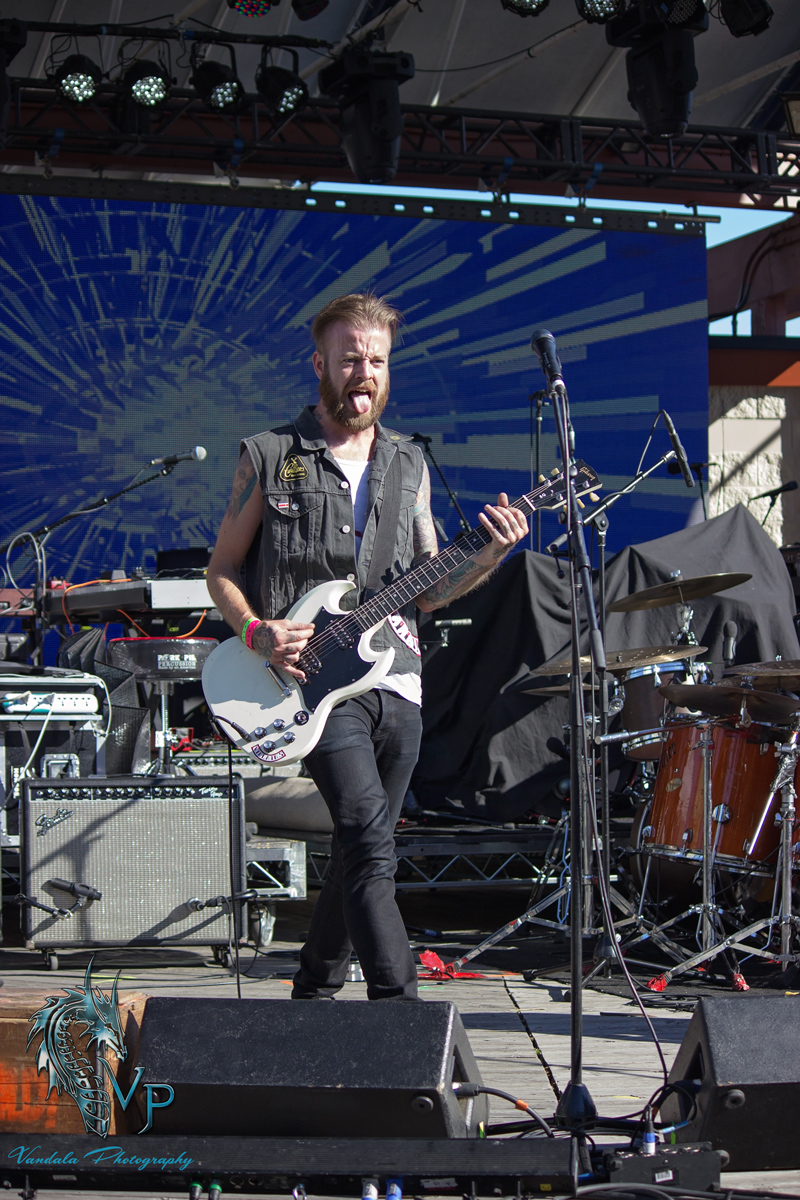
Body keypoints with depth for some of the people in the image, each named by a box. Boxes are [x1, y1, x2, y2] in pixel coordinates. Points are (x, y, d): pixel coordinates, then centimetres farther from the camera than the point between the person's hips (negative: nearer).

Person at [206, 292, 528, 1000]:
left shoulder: (409, 468, 14)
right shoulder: (270, 458, 2)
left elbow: (427, 592, 15)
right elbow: (222, 570, 6)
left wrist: (489, 558, -3)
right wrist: (258, 632, -12)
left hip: (395, 675, 5)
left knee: (361, 853, 10)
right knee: (371, 842, -20)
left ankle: (314, 992, 27)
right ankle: (398, 1004, -23)